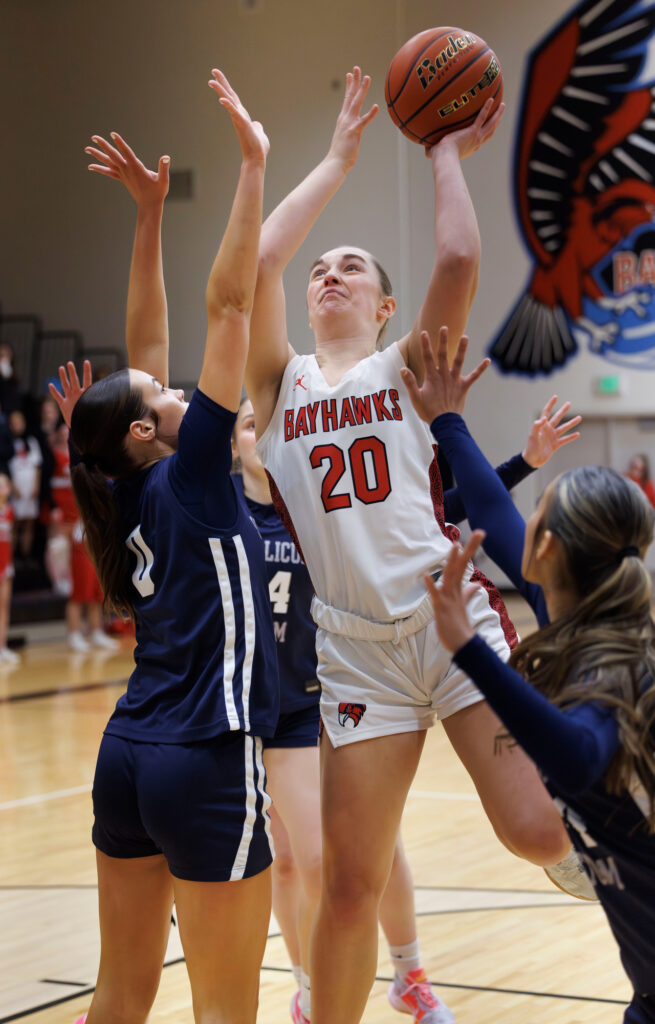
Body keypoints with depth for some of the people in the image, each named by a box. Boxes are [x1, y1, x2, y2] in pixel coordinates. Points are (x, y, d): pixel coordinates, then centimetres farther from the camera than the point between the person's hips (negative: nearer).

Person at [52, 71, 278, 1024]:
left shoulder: (129, 498, 11)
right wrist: (253, 163, -7)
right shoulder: (190, 476, -7)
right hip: (206, 764, -8)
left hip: (129, 755, 8)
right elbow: (229, 302, -9)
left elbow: (142, 351, 20)